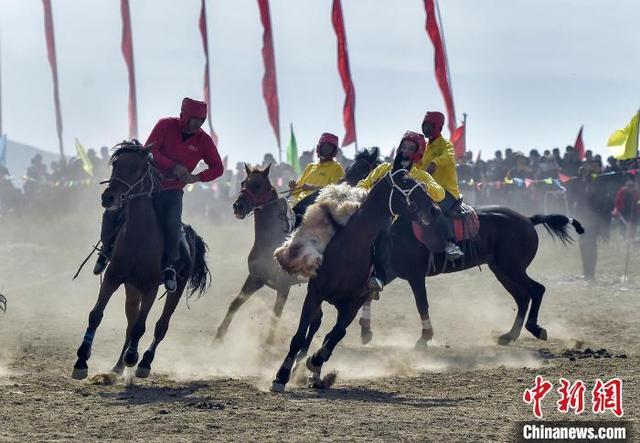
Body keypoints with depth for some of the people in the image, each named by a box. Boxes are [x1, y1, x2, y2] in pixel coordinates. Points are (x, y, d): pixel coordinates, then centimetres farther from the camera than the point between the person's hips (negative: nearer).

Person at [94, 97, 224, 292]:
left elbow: (217, 168, -1)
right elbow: (150, 150, -17)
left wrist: (196, 177, -20)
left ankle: (170, 265, -9)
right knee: (111, 213, -8)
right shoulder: (166, 126, -8)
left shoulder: (204, 141, -4)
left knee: (172, 223, -29)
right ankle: (107, 249, 19)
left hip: (172, 191, 0)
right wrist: (173, 166, -29)